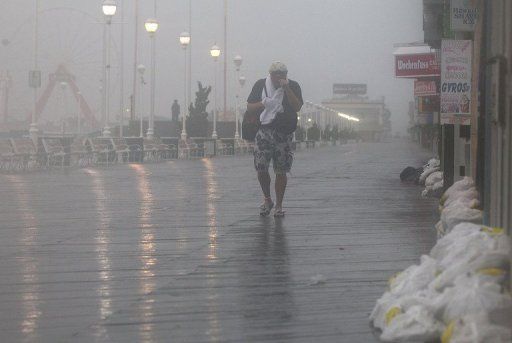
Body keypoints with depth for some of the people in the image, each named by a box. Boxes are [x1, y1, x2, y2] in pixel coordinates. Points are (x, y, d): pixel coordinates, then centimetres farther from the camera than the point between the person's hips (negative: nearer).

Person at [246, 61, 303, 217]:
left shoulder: (293, 86, 1)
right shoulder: (261, 85, 6)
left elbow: (297, 107, -12)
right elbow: (249, 107, 8)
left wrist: (286, 89, -19)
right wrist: (263, 104, -11)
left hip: (284, 133, -1)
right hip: (264, 131, 1)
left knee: (281, 171, 0)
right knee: (261, 168, -5)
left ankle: (279, 205, 11)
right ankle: (267, 199, 18)